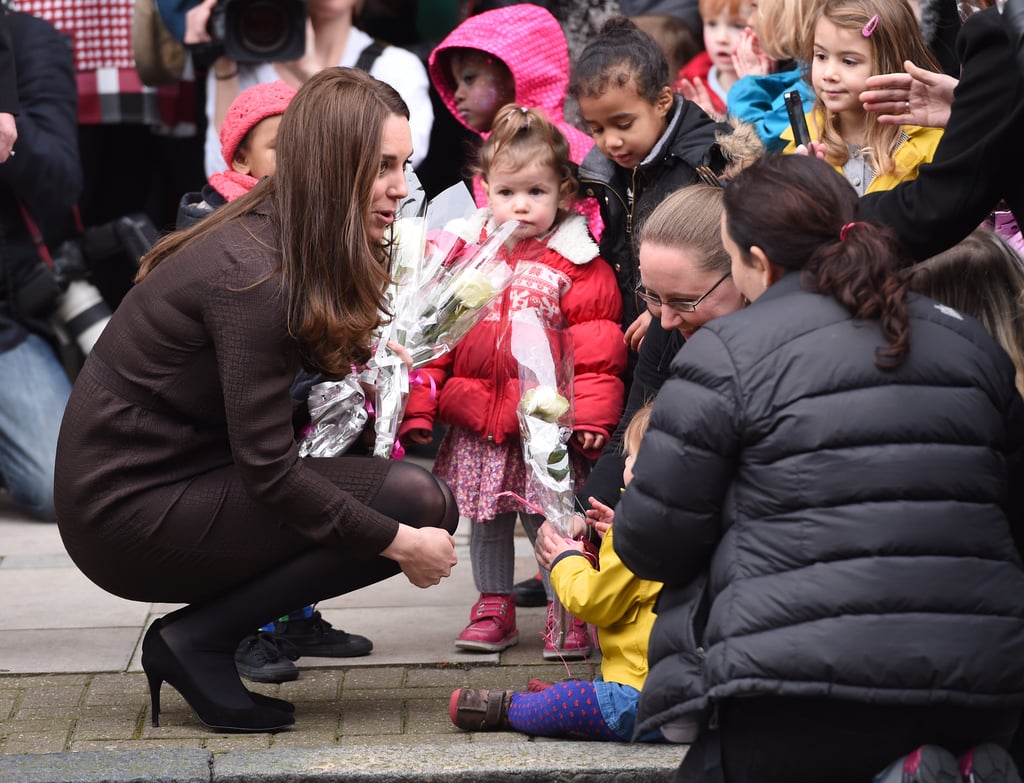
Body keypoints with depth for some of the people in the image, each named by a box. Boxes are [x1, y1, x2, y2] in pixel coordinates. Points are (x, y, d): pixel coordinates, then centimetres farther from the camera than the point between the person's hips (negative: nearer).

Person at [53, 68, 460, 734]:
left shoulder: (276, 237, 6)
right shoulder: (253, 275, -23)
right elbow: (268, 470, -22)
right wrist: (399, 543, -17)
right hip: (129, 516, -9)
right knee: (418, 500, -15)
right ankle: (197, 640, -8)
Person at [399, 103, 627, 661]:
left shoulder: (578, 268, -4)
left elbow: (595, 353, -6)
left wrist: (591, 415, -13)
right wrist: (419, 404, 4)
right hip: (476, 426, 4)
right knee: (486, 521, 13)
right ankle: (494, 607, 27)